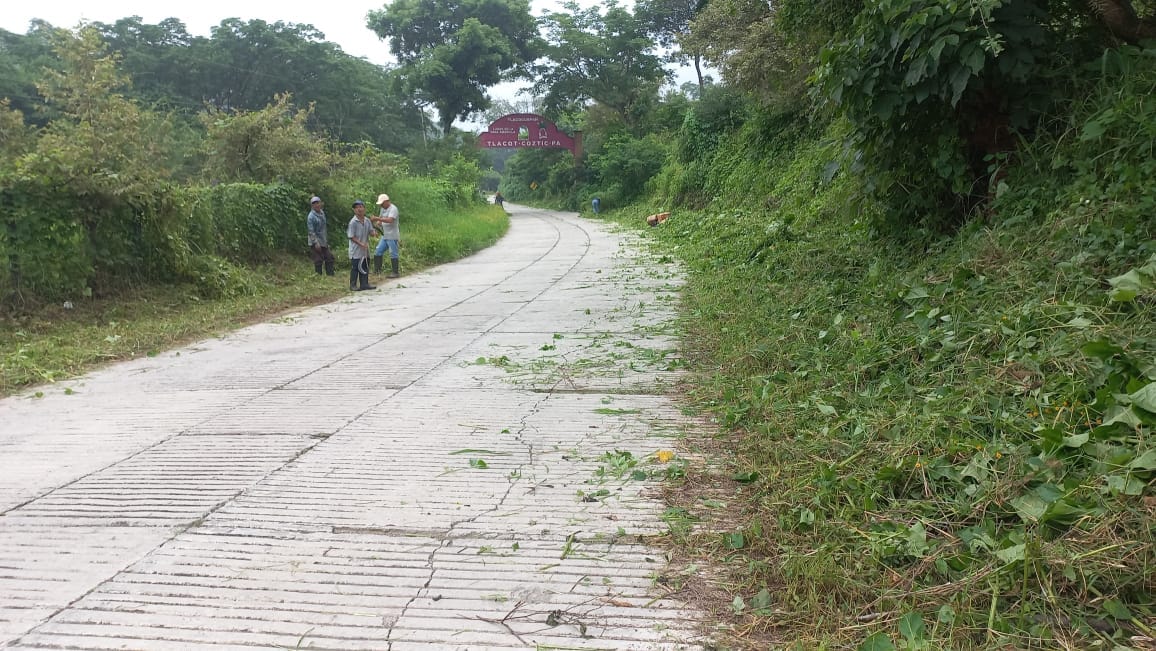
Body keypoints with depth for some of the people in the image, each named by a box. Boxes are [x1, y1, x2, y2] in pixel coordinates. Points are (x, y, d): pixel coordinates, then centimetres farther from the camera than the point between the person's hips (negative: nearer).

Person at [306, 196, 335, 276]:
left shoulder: (322, 213, 10)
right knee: (318, 261, -5)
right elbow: (311, 231, -18)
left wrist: (327, 239, 21)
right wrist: (316, 243, -24)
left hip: (324, 242, 8)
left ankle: (330, 275, 16)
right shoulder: (311, 216, -14)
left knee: (329, 258, 9)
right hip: (316, 243, -8)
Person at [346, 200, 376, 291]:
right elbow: (351, 236, -13)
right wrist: (360, 243, -21)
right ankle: (353, 285, 6)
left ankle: (364, 284, 22)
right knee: (355, 268, -1)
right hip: (356, 250, -6)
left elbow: (371, 231, 11)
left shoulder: (367, 221, 5)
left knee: (365, 267, 13)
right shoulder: (353, 222, -13)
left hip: (365, 250, 6)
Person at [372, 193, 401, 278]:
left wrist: (378, 218, -30)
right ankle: (377, 270, 18)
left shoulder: (393, 209, -15)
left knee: (393, 254, -3)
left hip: (392, 237, -9)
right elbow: (380, 219, 21)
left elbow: (390, 220, -30)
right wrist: (378, 223, -2)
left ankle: (395, 272, 3)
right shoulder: (383, 209, 14)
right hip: (384, 236, 9)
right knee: (378, 252, 10)